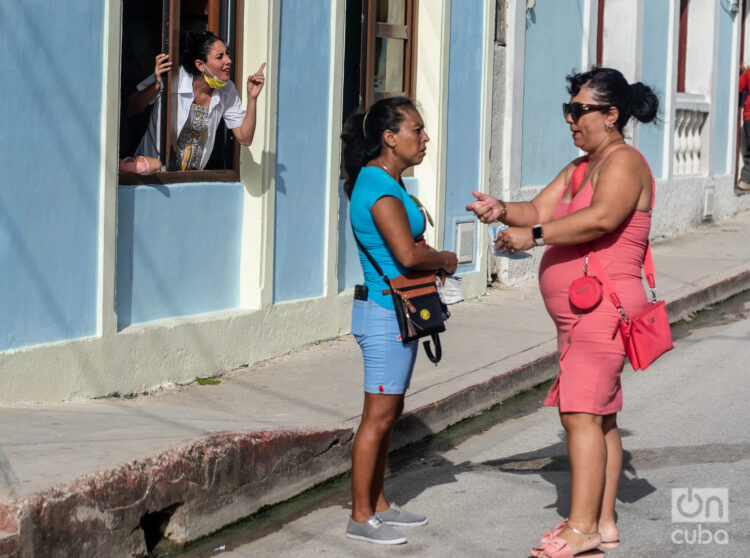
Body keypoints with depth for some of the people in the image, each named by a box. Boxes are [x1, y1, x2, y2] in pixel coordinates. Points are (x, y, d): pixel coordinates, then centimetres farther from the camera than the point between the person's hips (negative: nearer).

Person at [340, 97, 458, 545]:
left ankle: (378, 504, 25)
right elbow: (407, 255, -28)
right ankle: (361, 517, 1)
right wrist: (444, 259, -9)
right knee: (379, 416, -5)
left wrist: (429, 256, 6)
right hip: (385, 312, -10)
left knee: (390, 413, 16)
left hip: (399, 311, 10)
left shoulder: (387, 183, 13)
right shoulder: (380, 188, -19)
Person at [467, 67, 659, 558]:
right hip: (580, 315, 10)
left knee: (582, 412, -14)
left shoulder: (624, 163, -12)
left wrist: (533, 236, -28)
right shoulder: (580, 168, 19)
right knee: (599, 416, 11)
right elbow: (539, 211, 12)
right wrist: (504, 211, -9)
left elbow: (602, 218, -28)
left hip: (605, 309, -10)